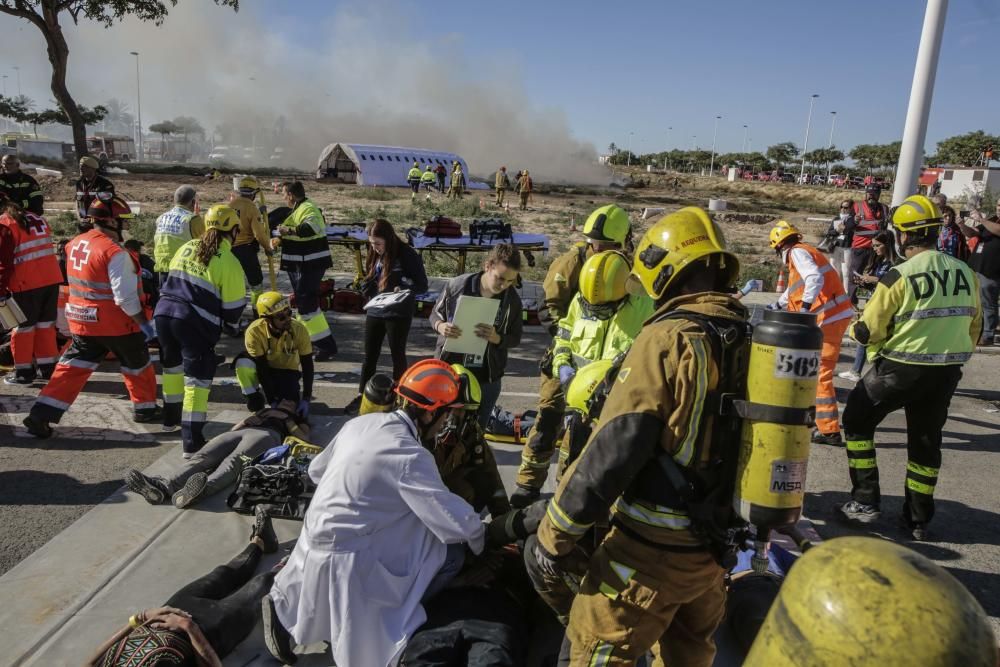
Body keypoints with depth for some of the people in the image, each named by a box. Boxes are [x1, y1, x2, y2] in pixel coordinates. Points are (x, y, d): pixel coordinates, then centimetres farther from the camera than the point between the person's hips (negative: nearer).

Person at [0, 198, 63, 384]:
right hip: (52, 279, 6)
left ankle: (24, 372, 15)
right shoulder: (37, 219, 13)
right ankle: (48, 368, 22)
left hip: (27, 285, -6)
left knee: (23, 327, 7)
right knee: (46, 324, 15)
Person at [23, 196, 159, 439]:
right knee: (137, 364, 14)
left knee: (72, 368, 12)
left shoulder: (75, 244, 4)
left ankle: (41, 415, 6)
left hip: (81, 319, 7)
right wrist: (143, 323, -14)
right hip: (115, 323, -7)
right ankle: (146, 408, 29)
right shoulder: (115, 252, -21)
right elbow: (126, 296, -23)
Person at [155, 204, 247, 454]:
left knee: (173, 366, 27)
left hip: (164, 312, 7)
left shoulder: (186, 248, 12)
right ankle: (192, 443, -1)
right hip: (195, 323, -7)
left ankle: (171, 419, 46)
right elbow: (233, 305, -4)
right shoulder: (228, 262, -6)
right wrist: (229, 323, 17)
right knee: (197, 379, -1)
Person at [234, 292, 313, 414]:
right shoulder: (254, 331, -28)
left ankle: (292, 394, 12)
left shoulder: (299, 329, -25)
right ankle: (254, 398, -6)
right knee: (243, 362, -32)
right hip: (265, 369, 0)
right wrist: (272, 401, -27)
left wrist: (306, 399, -25)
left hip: (288, 371, 0)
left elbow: (307, 366, -19)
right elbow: (262, 369, -24)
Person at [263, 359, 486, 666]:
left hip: (317, 537, 8)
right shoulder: (410, 456, -22)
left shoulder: (361, 422, 1)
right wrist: (480, 537, 2)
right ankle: (389, 618, 4)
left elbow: (316, 470, 15)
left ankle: (283, 604, 24)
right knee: (451, 552, -6)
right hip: (345, 557, -8)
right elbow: (454, 520, -18)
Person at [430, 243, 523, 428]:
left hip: (486, 378, 1)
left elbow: (515, 339, 2)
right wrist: (441, 326, -20)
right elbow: (435, 314, 3)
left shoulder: (512, 300, -7)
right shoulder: (457, 285, -10)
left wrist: (496, 338, -20)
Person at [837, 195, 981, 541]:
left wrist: (856, 328, 10)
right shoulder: (966, 273, 1)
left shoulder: (899, 276, -17)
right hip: (946, 371, 6)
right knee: (926, 440, 17)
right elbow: (973, 326, 10)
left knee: (857, 422, 13)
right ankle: (918, 519, 27)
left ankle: (865, 501, 12)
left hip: (900, 367, -6)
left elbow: (868, 331, -13)